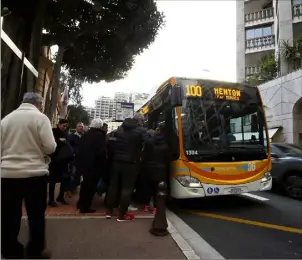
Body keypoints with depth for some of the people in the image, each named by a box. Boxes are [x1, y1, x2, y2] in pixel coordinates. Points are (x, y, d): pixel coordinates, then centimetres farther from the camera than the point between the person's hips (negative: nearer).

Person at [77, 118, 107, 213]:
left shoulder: (85, 134, 9)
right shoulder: (99, 135, -16)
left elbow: (81, 149, 15)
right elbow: (101, 151, -23)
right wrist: (103, 161, -7)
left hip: (84, 163, 8)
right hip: (94, 164, -8)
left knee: (85, 184, 22)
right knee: (91, 186, 3)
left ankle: (81, 203, 35)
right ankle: (85, 207, 10)